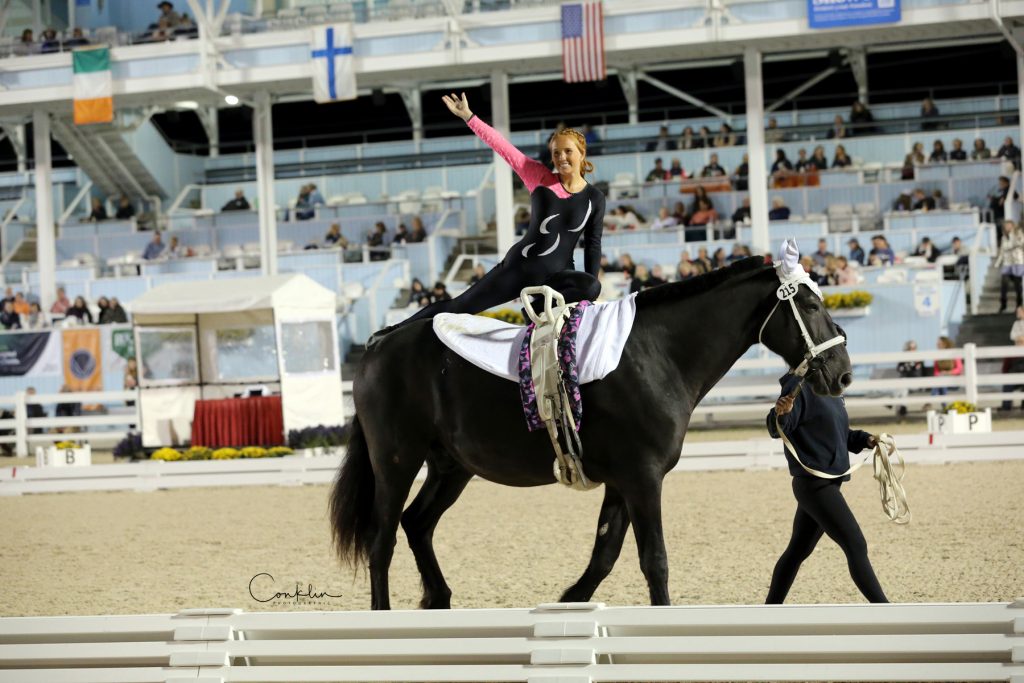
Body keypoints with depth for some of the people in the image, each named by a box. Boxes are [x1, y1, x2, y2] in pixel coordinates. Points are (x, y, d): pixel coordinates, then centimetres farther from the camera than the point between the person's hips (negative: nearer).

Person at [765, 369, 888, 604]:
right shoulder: (799, 386, -14)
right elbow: (776, 429, -21)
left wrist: (866, 440, 7)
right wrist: (780, 415, -43)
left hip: (827, 484, 9)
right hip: (814, 483, -9)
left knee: (798, 550, 16)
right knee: (856, 546, -8)